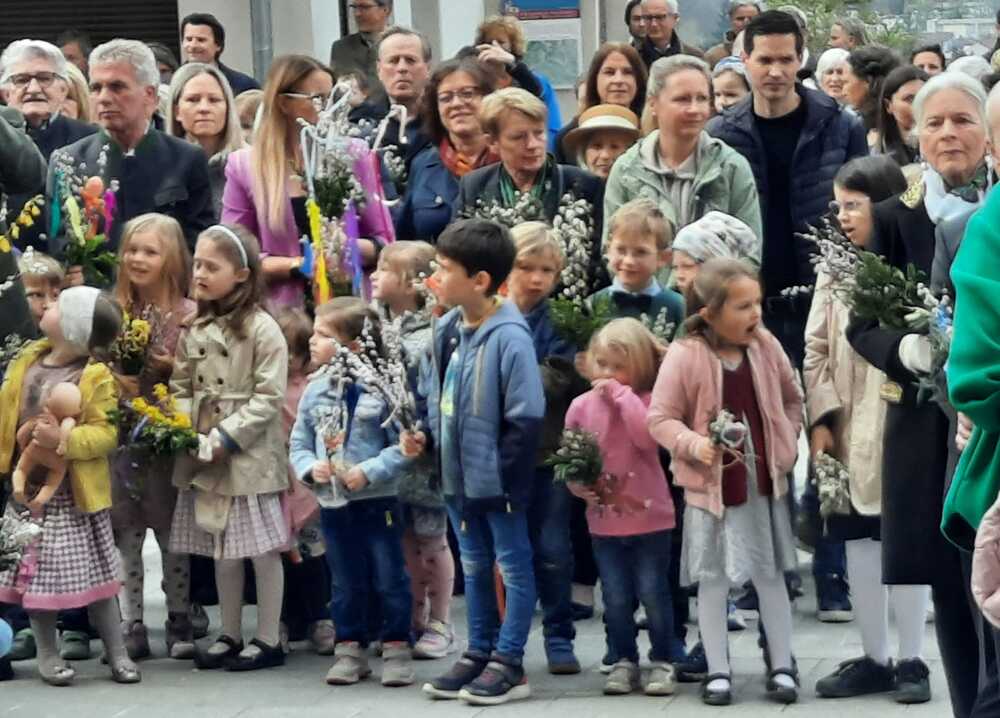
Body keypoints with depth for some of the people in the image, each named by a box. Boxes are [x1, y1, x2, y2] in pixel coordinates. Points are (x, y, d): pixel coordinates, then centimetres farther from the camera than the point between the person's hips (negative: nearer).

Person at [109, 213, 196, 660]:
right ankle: (131, 626, 11)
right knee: (124, 534, 4)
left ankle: (179, 622, 17)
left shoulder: (188, 315, -5)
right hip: (122, 435, 3)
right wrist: (113, 381, -10)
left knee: (171, 531, 6)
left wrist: (174, 369, -20)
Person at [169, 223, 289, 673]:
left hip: (249, 454, -6)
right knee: (220, 549, 13)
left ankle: (268, 640, 8)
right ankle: (230, 635, 23)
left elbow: (268, 398, -14)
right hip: (204, 455, 6)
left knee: (261, 548, 1)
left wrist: (226, 438, -17)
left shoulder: (261, 329, -11)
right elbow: (182, 387, 12)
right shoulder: (195, 329, 9)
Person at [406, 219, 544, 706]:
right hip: (457, 475, 8)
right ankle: (479, 654, 30)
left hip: (498, 479, -8)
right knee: (474, 567, 19)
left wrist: (502, 473, -19)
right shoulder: (447, 329, 3)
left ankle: (509, 664, 12)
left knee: (513, 567, 6)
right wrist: (424, 436, 0)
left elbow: (526, 417, -21)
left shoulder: (509, 337, -21)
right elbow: (433, 394, 17)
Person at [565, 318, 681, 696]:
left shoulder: (645, 401, -8)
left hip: (649, 516, -3)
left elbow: (646, 436, -27)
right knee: (616, 597, 8)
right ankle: (623, 661, 21)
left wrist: (621, 394, -24)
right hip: (603, 519, 3)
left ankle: (663, 661, 15)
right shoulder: (582, 406, 2)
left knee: (653, 593, 3)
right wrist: (578, 484, -11)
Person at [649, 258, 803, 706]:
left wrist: (787, 443, 3)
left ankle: (782, 666, 20)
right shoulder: (685, 356, -17)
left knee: (770, 573, 10)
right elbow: (661, 418, -12)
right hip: (711, 485, -3)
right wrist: (694, 445, -27)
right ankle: (718, 671, 15)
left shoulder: (767, 347, -3)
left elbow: (792, 399, 13)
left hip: (765, 481, 3)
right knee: (713, 578, 5)